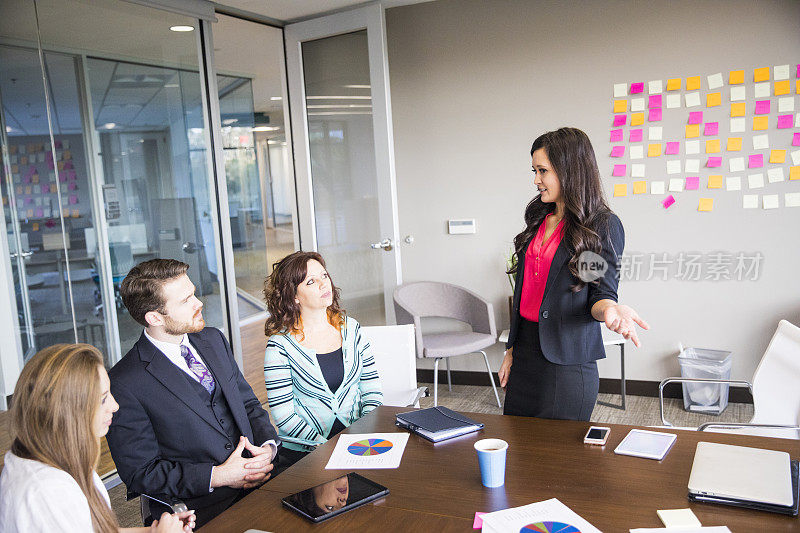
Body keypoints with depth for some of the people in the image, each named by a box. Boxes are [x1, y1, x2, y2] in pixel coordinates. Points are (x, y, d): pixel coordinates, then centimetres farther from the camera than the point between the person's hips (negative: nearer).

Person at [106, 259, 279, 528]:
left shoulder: (213, 339, 9)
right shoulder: (125, 383, -11)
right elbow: (139, 472, -9)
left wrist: (268, 445, -4)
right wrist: (217, 476, -16)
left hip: (259, 475, 7)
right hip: (198, 507, -7)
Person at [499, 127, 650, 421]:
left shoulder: (603, 225, -7)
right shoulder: (539, 221, 11)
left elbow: (602, 291, -8)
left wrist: (610, 309, -32)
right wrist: (511, 350, 16)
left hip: (567, 361, -6)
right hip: (524, 352, 6)